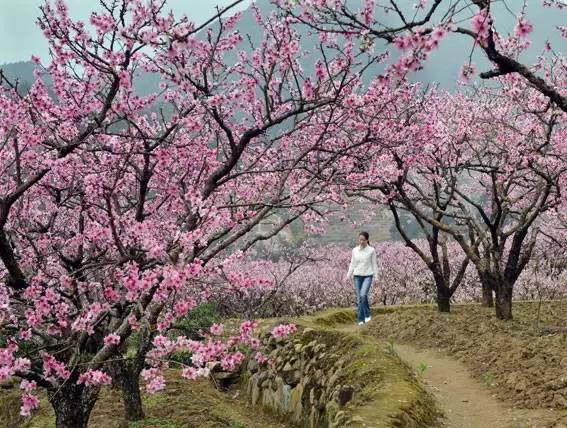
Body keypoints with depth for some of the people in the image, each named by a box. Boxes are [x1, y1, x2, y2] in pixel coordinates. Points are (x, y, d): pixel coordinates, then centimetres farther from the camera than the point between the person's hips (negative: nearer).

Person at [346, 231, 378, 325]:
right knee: (359, 299, 2)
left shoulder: (371, 250, -3)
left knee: (363, 294, -23)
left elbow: (374, 264, 1)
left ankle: (367, 314, -3)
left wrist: (376, 277, -3)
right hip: (357, 276, 3)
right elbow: (353, 264, 10)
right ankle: (361, 319, 11)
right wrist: (349, 274, -1)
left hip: (368, 276, -3)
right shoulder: (355, 250, 5)